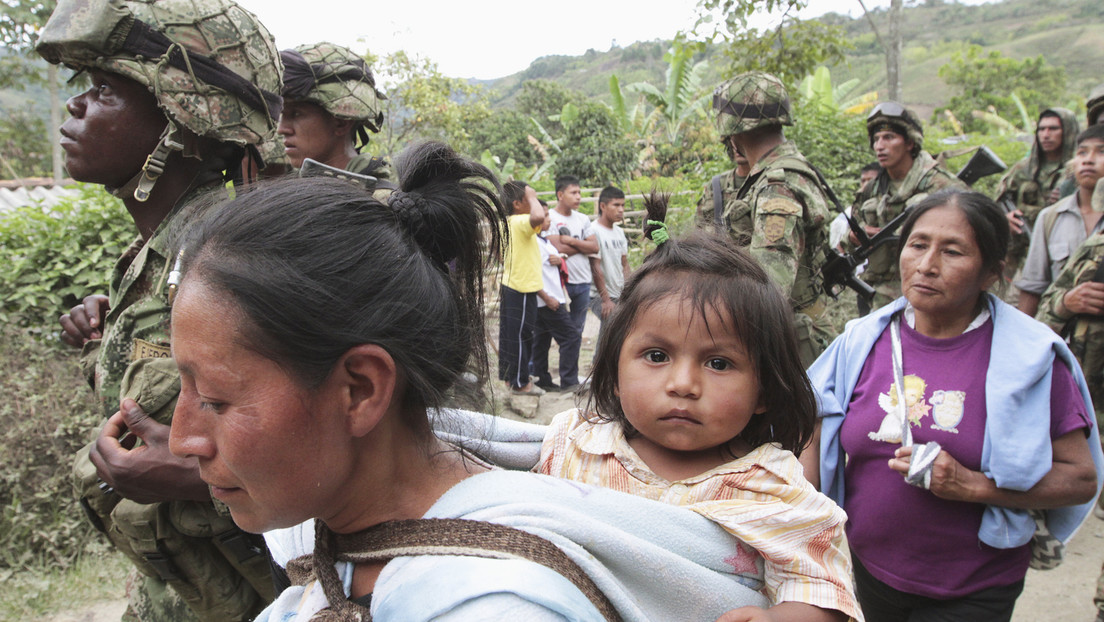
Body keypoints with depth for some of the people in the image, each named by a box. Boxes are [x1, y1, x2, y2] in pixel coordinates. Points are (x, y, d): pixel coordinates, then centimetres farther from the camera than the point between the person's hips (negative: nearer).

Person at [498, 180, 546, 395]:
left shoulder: (509, 223, 12)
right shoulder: (520, 222, -19)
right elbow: (538, 217, -41)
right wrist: (532, 197, -24)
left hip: (510, 287, 10)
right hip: (522, 290, -10)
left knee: (511, 334, 16)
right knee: (520, 335, 0)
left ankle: (510, 376, 26)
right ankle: (519, 382, 9)